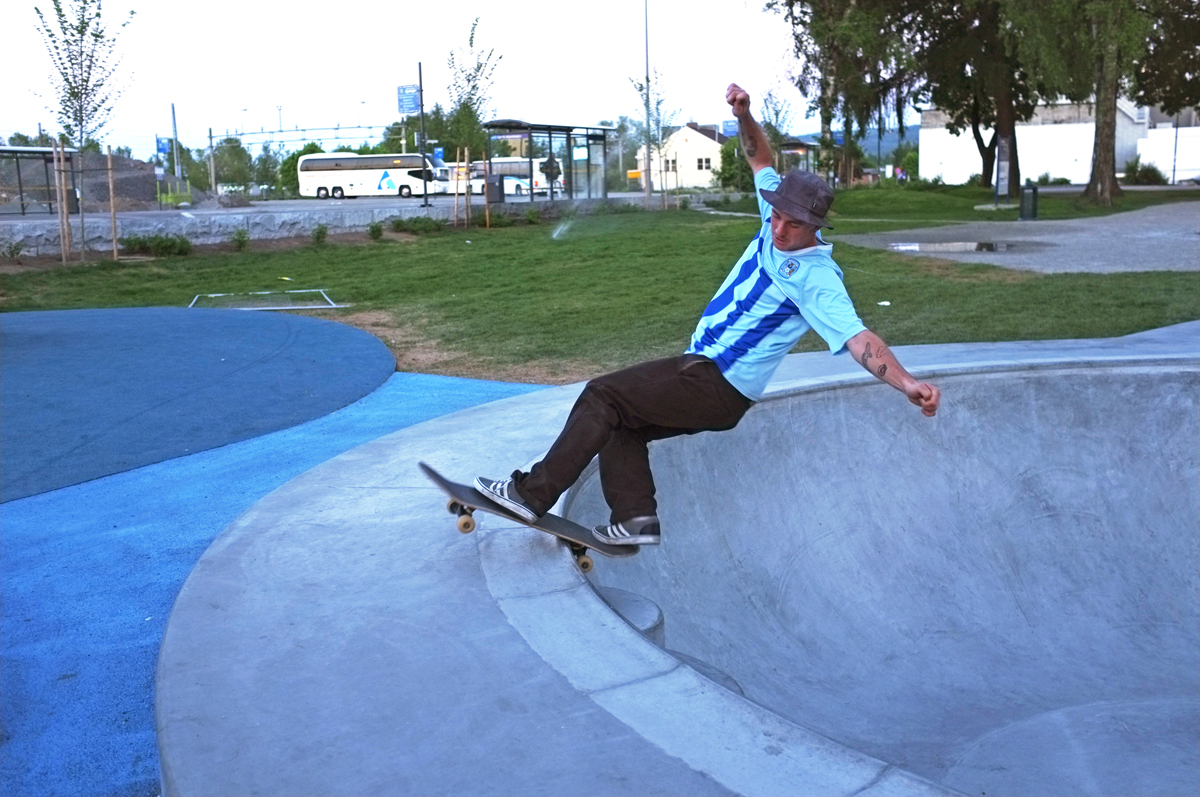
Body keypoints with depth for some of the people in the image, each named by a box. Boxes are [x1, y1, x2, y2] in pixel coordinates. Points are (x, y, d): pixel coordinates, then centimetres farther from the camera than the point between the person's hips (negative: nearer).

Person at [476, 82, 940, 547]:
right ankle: (635, 517, 2)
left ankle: (533, 495, -5)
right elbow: (761, 160, 16)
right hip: (705, 372, 9)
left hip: (718, 389, -9)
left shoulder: (816, 278, -19)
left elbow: (857, 337, -28)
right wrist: (744, 114, -1)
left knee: (603, 396, -11)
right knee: (619, 421, 13)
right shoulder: (778, 224, 4)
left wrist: (907, 383, -41)